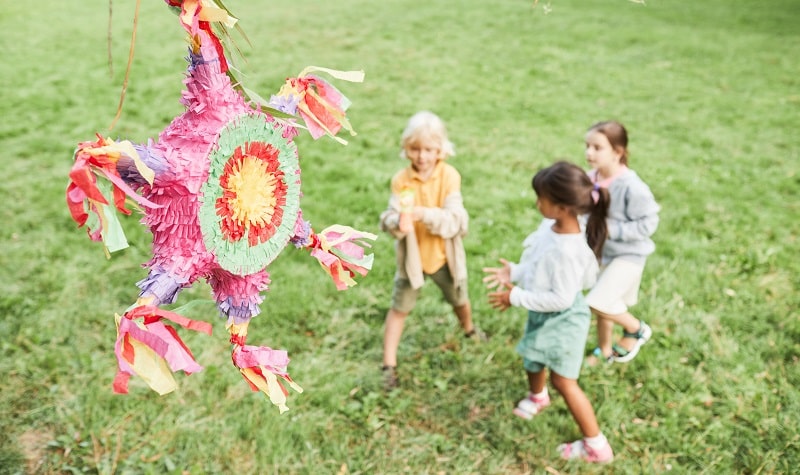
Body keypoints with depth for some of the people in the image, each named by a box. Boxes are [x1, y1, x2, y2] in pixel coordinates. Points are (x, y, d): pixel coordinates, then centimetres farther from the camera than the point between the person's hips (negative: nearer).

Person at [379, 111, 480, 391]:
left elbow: (454, 221, -25)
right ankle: (389, 365, 17)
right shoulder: (401, 180, -16)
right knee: (399, 308, 6)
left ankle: (469, 329, 56)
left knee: (459, 299, 24)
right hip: (411, 255, -1)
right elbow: (389, 221, -20)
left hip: (444, 254, 1)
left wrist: (425, 214, -41)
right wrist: (398, 221, -44)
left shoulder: (449, 176, -18)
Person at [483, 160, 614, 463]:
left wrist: (516, 297, -25)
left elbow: (561, 299, -31)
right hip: (542, 315, 9)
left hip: (562, 320, -9)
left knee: (563, 381, 0)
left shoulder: (569, 250, -36)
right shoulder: (550, 226, -10)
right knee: (533, 362, 30)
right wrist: (514, 272, -3)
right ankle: (537, 397, 63)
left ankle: (596, 446, 14)